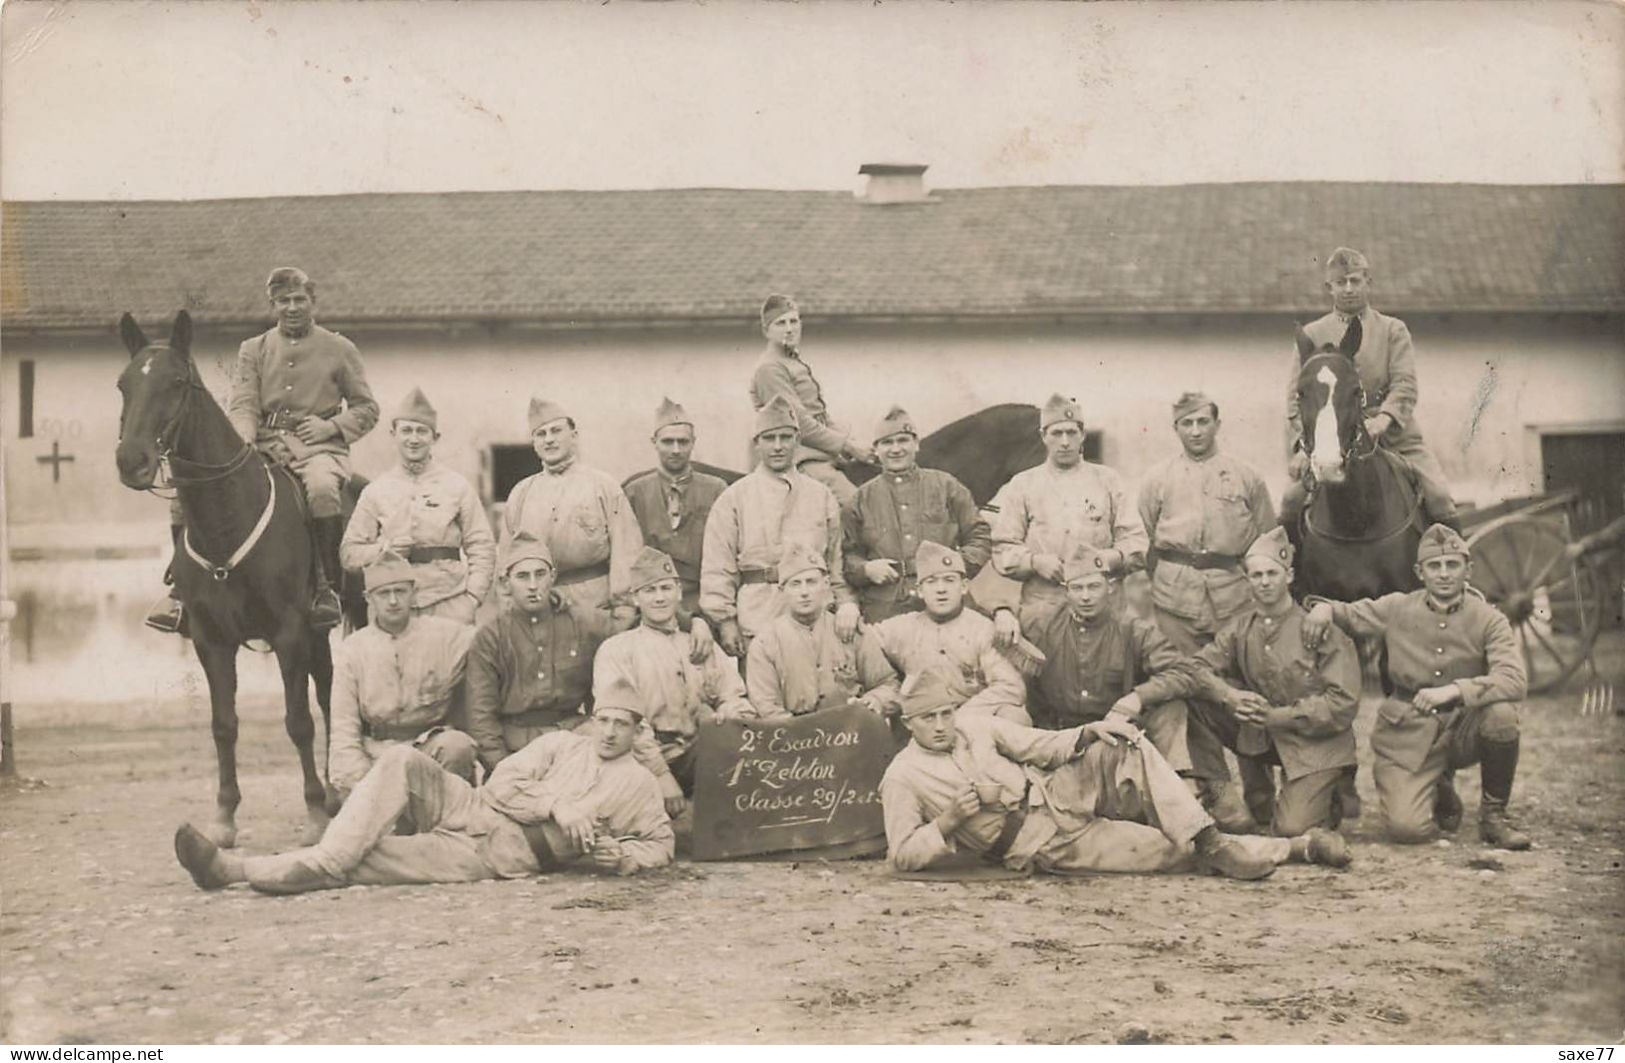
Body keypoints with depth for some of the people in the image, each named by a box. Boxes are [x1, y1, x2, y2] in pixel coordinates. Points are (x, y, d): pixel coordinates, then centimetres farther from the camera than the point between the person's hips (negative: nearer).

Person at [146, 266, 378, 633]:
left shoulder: (339, 350, 10)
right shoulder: (253, 350, 15)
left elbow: (367, 408, 12)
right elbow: (242, 406, 4)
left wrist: (332, 425, -8)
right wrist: (241, 445, -17)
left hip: (318, 448, -3)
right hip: (263, 448, 3)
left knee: (322, 488, -40)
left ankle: (327, 589, -28)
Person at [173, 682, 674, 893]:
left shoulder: (638, 784, 14)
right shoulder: (562, 743, 20)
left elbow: (661, 842, 17)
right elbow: (503, 782, 8)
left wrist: (621, 857, -6)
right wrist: (557, 805, -9)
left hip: (506, 855, -3)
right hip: (474, 809, 3)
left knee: (372, 860, -23)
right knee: (402, 761, -27)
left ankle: (241, 870, -26)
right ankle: (324, 859, -32)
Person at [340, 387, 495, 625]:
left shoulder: (457, 487, 7)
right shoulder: (374, 492, 10)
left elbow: (482, 549, 6)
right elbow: (348, 554, 10)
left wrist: (472, 598, -6)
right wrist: (383, 550, -9)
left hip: (449, 607, -1)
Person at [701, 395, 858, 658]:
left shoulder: (822, 496, 14)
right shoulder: (734, 498, 6)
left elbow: (836, 562, 14)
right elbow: (717, 568, 2)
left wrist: (845, 604, 0)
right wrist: (725, 620, -6)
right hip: (756, 626, -2)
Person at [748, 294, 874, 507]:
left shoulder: (797, 365, 22)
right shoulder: (770, 369, -9)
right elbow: (800, 423, -14)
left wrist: (852, 444, 7)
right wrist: (848, 446, -11)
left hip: (823, 457, 10)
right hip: (804, 462, -10)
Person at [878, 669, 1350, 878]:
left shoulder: (972, 724, 5)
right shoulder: (903, 776, -8)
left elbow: (1039, 746, 7)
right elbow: (902, 854, -8)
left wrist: (1086, 734, -12)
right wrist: (947, 823, -25)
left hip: (1054, 794, 5)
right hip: (1039, 843, -5)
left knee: (1124, 750, -23)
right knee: (1170, 850, -16)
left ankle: (1211, 841, -21)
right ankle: (1295, 848, -8)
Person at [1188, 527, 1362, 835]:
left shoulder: (1317, 628, -12)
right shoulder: (1241, 628, 2)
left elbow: (1344, 702, -16)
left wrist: (1277, 716, -21)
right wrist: (1230, 696, -23)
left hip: (1316, 742, -5)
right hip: (1262, 734, 5)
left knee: (1292, 828, -23)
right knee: (1197, 697, -14)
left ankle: (1332, 796, 15)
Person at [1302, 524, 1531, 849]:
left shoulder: (1488, 619, -7)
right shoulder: (1398, 609, -1)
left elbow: (1515, 681, -22)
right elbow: (1349, 614, 14)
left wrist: (1454, 690, -35)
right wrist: (1323, 607, -11)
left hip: (1463, 728, 0)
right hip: (1409, 735, 0)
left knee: (1501, 712, -34)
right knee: (1407, 828, -20)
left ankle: (1494, 813, -8)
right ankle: (1440, 794, 21)